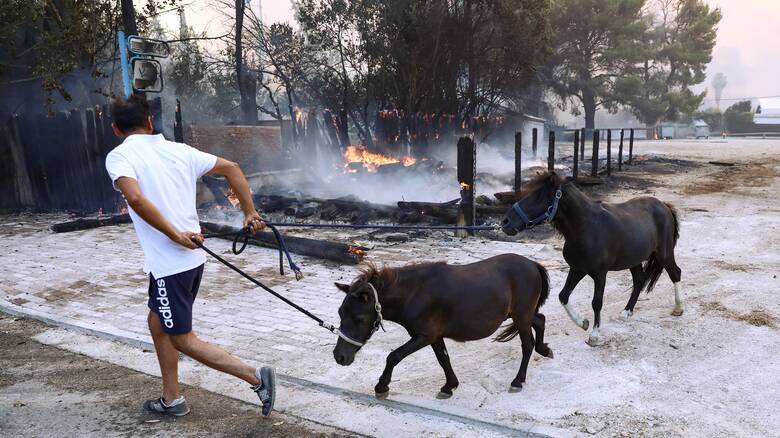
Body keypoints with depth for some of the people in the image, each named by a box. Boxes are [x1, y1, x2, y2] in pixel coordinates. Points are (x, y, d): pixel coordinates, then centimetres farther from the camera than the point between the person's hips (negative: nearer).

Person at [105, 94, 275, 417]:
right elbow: (231, 168, 10)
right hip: (194, 257, 7)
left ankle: (256, 377, 0)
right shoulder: (178, 150, 9)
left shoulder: (119, 156, -9)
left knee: (182, 339, 6)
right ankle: (171, 399, 34)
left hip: (168, 263, -7)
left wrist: (175, 235, -20)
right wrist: (250, 212, 13)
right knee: (158, 322, 24)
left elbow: (135, 198, -28)